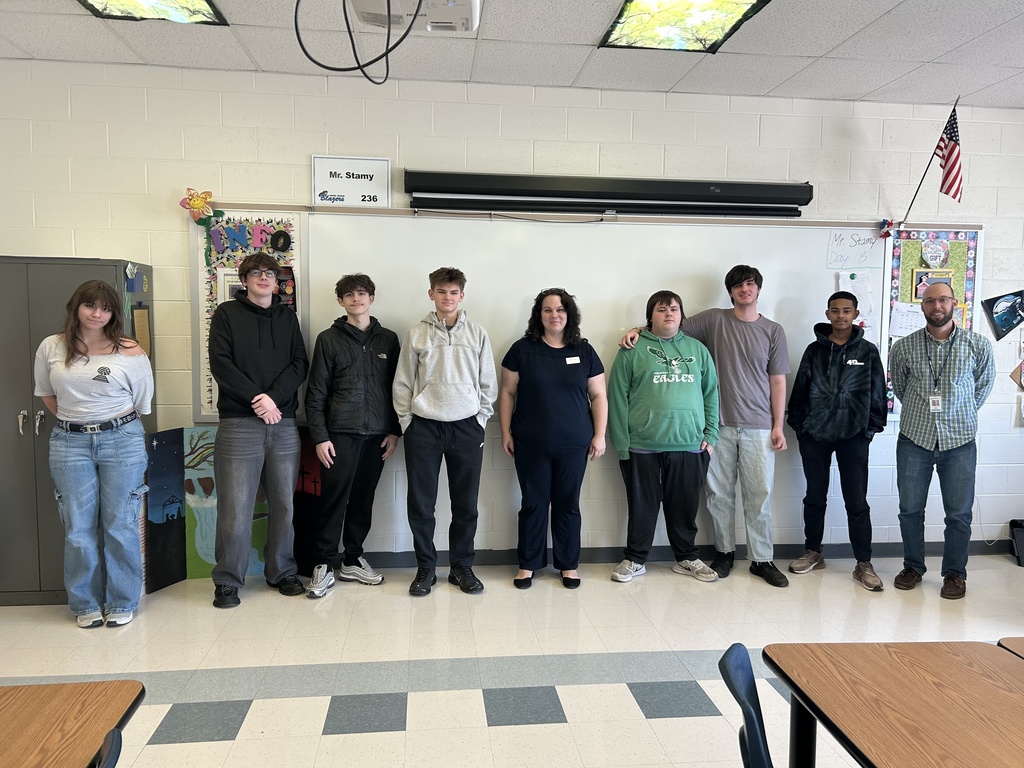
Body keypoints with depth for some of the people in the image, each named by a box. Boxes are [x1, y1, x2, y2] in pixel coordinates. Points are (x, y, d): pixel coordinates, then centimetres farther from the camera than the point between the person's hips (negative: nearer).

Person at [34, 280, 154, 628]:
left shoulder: (130, 352, -4)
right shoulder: (51, 347, 4)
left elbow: (142, 403, 5)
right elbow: (46, 394, 18)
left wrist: (114, 425, 8)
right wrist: (74, 421, 12)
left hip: (122, 441, -2)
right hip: (69, 444, 2)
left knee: (120, 525, 5)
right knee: (78, 528, 7)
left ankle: (121, 602, 18)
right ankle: (86, 603, 22)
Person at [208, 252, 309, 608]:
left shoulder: (287, 316, 14)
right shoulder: (227, 314, 5)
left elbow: (300, 364, 5)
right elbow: (221, 364, -5)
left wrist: (275, 397, -11)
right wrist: (257, 399, -13)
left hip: (284, 424, 3)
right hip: (239, 424, -3)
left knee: (283, 504, 8)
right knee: (235, 507, -2)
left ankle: (282, 572, 22)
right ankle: (228, 581, 12)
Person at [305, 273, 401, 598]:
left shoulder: (388, 339, 11)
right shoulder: (329, 339, 3)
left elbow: (395, 388, 11)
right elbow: (315, 393, 0)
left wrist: (394, 431, 5)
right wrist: (320, 437, -7)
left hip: (376, 436, 3)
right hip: (340, 434, -3)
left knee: (363, 500, 9)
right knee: (333, 500, -2)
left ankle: (352, 560, 23)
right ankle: (324, 565, 10)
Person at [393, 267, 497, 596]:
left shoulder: (477, 334, 4)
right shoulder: (416, 334, 3)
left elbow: (488, 383, 8)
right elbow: (403, 384, 5)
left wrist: (480, 421, 2)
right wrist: (407, 423, 1)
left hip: (466, 427, 1)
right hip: (423, 427, 0)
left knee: (466, 504, 7)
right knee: (420, 504, 4)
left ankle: (462, 566, 22)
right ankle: (425, 568, 19)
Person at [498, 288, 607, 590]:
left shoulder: (584, 351, 5)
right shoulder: (522, 349, 1)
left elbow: (598, 395, 7)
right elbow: (507, 393, 3)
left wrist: (600, 435, 1)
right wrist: (506, 432, -2)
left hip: (573, 444, 1)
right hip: (531, 444, -1)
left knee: (568, 504, 9)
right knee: (533, 504, 8)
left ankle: (569, 564, 23)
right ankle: (528, 563, 21)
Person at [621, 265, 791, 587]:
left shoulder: (773, 331, 8)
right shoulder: (714, 320, 5)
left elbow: (777, 381, 7)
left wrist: (778, 425, 2)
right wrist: (639, 329, -14)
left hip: (758, 427, 0)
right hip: (720, 425, 0)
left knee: (759, 495, 3)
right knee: (719, 493, 7)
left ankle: (761, 559, 15)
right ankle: (724, 552, 22)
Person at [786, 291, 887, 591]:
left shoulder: (868, 352, 3)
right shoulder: (814, 350, 6)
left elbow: (877, 394, 4)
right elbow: (799, 391, 6)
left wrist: (871, 428, 0)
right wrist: (798, 425, 2)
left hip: (853, 436, -1)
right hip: (814, 435, 2)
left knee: (857, 501, 0)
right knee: (815, 497, 11)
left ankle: (863, 564, 10)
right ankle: (813, 553, 25)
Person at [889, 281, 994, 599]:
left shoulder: (978, 345, -2)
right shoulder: (903, 347, -1)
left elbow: (984, 385, 13)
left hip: (959, 441, 0)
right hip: (914, 439, 1)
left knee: (959, 514, 6)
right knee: (910, 509, 9)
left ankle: (955, 574, 23)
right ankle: (913, 567, 27)